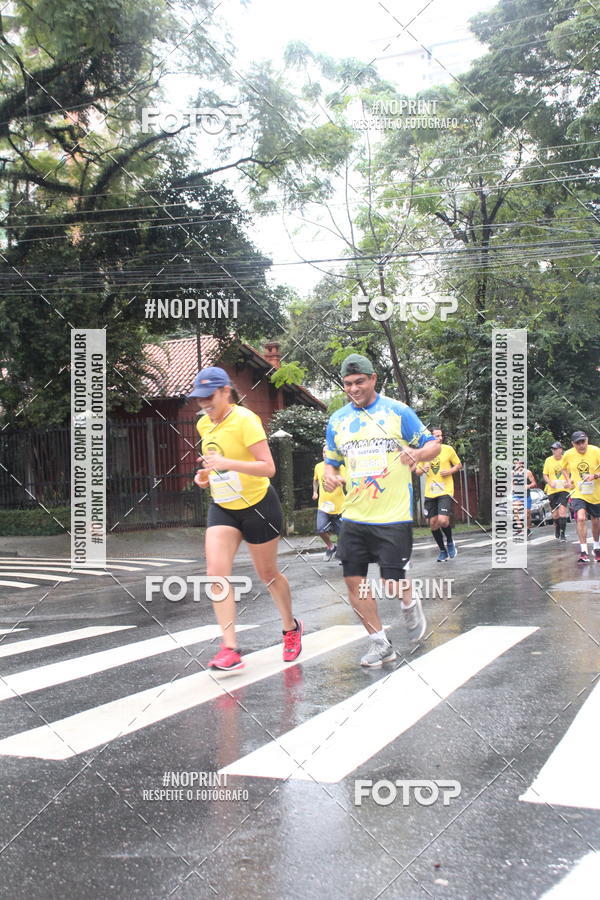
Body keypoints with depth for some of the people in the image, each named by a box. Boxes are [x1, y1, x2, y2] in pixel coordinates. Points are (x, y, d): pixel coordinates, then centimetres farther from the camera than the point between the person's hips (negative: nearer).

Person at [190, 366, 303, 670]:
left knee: (267, 574, 9)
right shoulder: (204, 424, 4)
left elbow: (268, 467, -25)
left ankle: (291, 629, 35)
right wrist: (206, 474, 2)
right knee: (216, 572, -13)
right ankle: (230, 648, -10)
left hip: (257, 505, -6)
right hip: (222, 508, 6)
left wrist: (226, 463, -36)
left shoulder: (244, 419, -19)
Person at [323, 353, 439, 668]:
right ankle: (379, 644, 17)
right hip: (354, 516, 4)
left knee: (393, 583, -3)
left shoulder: (398, 411, -3)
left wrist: (418, 453, -23)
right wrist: (330, 475, -5)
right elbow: (332, 461, 18)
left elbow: (433, 445, 0)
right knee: (354, 581, 1)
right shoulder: (337, 420, 9)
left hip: (393, 517, -4)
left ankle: (409, 604, 34)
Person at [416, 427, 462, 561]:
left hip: (445, 491, -3)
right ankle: (443, 551, 22)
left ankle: (450, 543, 11)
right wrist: (422, 469, -9)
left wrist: (450, 471, -10)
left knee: (443, 520, -19)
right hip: (430, 493, 3)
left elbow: (459, 465, 9)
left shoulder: (448, 449, 0)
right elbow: (417, 471, 14)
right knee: (433, 523, 4)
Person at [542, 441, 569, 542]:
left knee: (562, 510, -16)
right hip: (552, 490, 2)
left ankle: (562, 533, -12)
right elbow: (545, 475, 10)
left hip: (564, 489, -2)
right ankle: (557, 530, 31)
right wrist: (550, 483, -8)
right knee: (555, 513, 8)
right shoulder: (548, 460, 4)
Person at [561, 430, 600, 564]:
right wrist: (568, 480, 0)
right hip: (578, 493, 0)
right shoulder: (568, 454, -6)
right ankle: (583, 552, -17)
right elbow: (565, 468, 15)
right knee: (581, 518, -21)